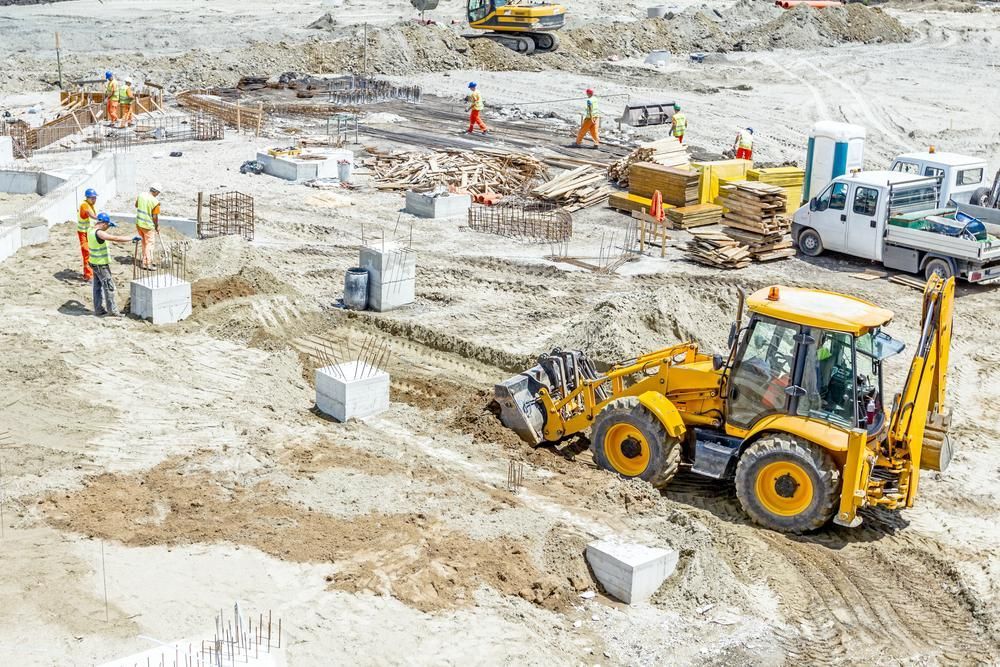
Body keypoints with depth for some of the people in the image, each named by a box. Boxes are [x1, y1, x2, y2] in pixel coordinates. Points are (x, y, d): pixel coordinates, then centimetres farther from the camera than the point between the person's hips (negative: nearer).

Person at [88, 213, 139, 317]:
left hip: (94, 263, 9)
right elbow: (116, 239, -29)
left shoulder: (90, 230, 3)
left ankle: (98, 309, 25)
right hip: (101, 265, -9)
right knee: (109, 287, 0)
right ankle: (112, 310, 7)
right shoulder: (99, 233, -25)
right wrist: (132, 238, -24)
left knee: (97, 286, 17)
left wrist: (108, 226, 29)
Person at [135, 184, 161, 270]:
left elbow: (136, 205, 16)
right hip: (148, 225, -6)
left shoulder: (141, 195, -2)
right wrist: (157, 226, 1)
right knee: (149, 244, 5)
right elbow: (155, 217, -13)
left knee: (144, 243, 19)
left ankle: (145, 262, 25)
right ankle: (148, 264, 5)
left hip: (139, 223, 6)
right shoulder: (155, 202, -19)